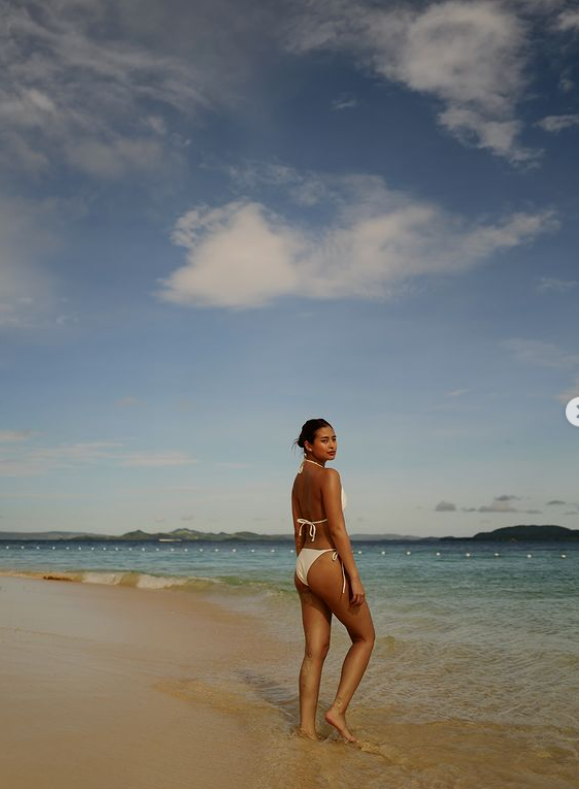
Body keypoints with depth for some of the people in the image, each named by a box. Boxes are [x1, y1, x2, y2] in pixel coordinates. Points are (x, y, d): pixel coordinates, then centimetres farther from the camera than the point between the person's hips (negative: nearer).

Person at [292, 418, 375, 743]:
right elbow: (337, 530, -17)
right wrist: (355, 578, -16)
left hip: (304, 563, 8)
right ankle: (338, 710, 4)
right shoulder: (328, 476, -13)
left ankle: (307, 726, 13)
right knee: (365, 637, 8)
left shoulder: (299, 479, 13)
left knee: (316, 650, 11)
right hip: (328, 562, -8)